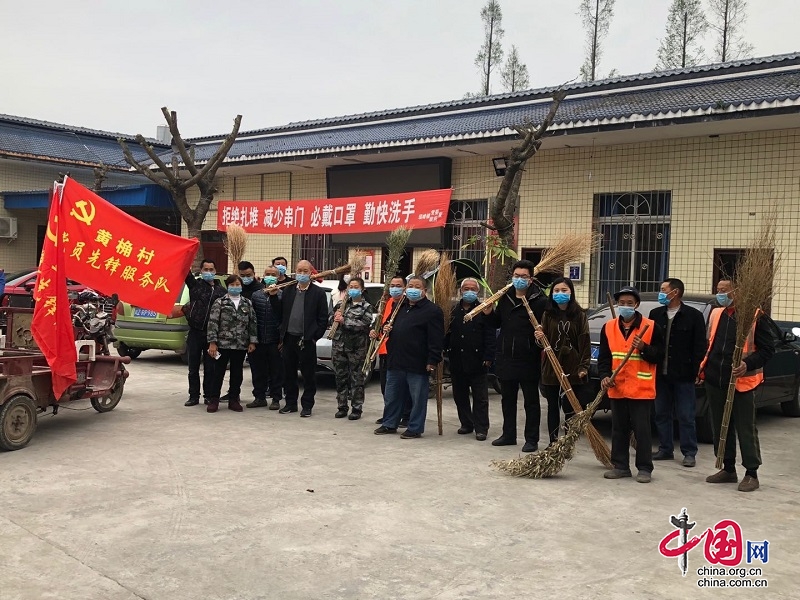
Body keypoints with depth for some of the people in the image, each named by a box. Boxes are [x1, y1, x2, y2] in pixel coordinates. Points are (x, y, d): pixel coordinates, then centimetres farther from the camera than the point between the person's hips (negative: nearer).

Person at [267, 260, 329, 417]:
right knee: (289, 373, 11)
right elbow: (280, 312, 9)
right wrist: (274, 296, -3)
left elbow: (323, 318, -3)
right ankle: (290, 403, 22)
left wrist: (315, 336, -8)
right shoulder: (288, 290, 12)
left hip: (306, 340, -4)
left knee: (308, 374, 2)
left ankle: (307, 405, 11)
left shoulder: (318, 292, -1)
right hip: (288, 338, 4)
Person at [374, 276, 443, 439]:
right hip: (395, 361, 7)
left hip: (417, 364, -7)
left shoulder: (432, 310, -8)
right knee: (391, 395, 15)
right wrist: (386, 328, 7)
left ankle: (415, 428, 14)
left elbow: (436, 339, -14)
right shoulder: (400, 307, 15)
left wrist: (432, 361, -19)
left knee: (418, 398, 4)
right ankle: (389, 424, 29)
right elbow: (392, 325, 31)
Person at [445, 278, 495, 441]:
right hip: (457, 361, 5)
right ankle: (466, 423, 23)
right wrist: (446, 350, 2)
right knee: (459, 396, 12)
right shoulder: (454, 311, 11)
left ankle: (481, 428, 6)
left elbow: (491, 336, -7)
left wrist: (488, 357, -13)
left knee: (480, 397, 1)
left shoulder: (484, 311, -2)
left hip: (477, 362, -5)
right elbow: (447, 334, 14)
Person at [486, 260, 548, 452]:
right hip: (505, 357, 6)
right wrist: (489, 313, -2)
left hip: (528, 359, -6)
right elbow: (497, 323, 17)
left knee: (531, 400, 5)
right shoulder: (505, 297, 10)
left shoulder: (539, 300, -9)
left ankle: (532, 439, 13)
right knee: (507, 398, 16)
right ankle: (508, 435, 29)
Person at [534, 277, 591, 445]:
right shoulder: (547, 314, 5)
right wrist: (540, 339, -16)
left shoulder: (579, 314, -2)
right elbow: (544, 342, 7)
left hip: (572, 369, -2)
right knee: (553, 407, 10)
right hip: (551, 368, 2)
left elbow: (585, 341, -4)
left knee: (571, 409, 3)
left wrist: (583, 366, -10)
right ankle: (553, 442, 18)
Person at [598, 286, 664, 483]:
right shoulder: (608, 327, 6)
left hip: (641, 389, -4)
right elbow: (604, 356, 7)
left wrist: (644, 348, -20)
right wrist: (604, 376, -8)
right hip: (617, 388, 4)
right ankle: (620, 466, 20)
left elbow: (659, 356, -3)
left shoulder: (651, 327, -4)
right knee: (619, 429, 11)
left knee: (642, 430, 0)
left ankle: (644, 468, 8)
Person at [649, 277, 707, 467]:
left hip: (683, 375, -5)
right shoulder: (656, 314, 9)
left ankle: (689, 452, 9)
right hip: (661, 374, 5)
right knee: (662, 414, 11)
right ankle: (665, 449, 22)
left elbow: (700, 347, -6)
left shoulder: (694, 315, -5)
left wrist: (694, 371, -13)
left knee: (686, 416, 1)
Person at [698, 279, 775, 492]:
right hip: (714, 381, 6)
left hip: (742, 383, -6)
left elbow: (768, 348, -8)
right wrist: (703, 369, 11)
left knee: (746, 429, 0)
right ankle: (728, 469, 24)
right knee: (721, 427, 13)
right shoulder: (716, 314, 12)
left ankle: (751, 473, 10)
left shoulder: (753, 316, -8)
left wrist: (748, 364, -21)